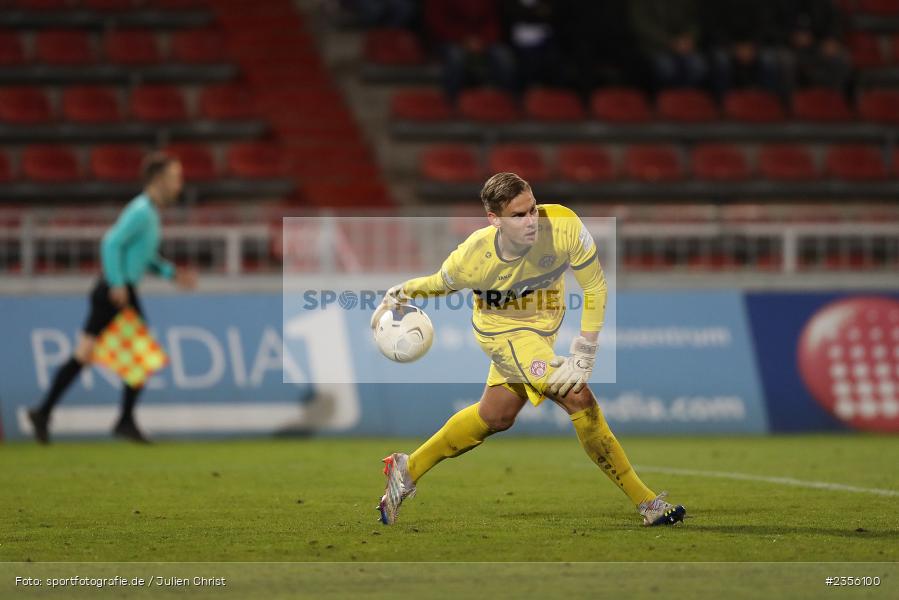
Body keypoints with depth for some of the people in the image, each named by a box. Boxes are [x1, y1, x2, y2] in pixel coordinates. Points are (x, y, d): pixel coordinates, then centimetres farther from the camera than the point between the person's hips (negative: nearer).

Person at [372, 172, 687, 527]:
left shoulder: (564, 226, -29)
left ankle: (407, 471, 39)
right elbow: (441, 284, -6)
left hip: (540, 329, 5)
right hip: (502, 330, -5)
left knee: (496, 417, 19)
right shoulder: (473, 259, -31)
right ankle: (646, 503, -9)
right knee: (579, 398, -19)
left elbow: (595, 287, -18)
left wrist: (584, 355, -21)